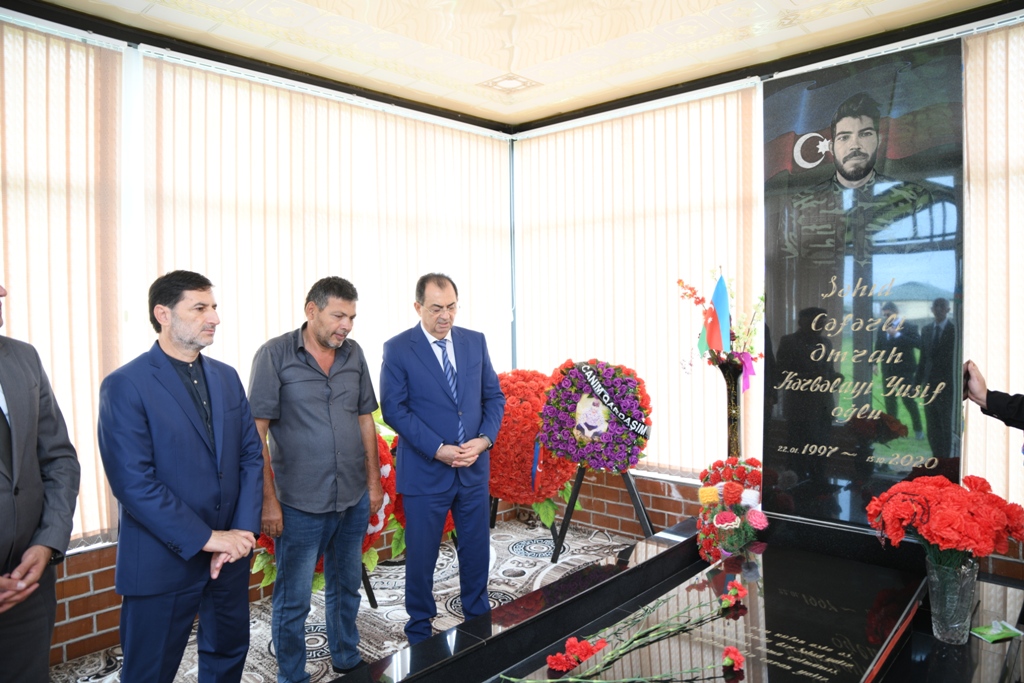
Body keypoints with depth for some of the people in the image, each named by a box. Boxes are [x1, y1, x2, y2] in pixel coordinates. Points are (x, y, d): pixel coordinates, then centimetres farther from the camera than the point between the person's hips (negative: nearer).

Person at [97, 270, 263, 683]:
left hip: (231, 551, 6)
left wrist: (242, 530, -7)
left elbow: (251, 455, 5)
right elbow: (133, 482, -19)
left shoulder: (227, 377, 6)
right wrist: (205, 539, -18)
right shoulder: (125, 386, -13)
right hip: (163, 561, -5)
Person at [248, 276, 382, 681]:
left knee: (346, 587, 20)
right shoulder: (275, 355, -10)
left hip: (354, 499, 5)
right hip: (300, 504, -4)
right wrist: (268, 500, -12)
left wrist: (374, 480, 8)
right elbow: (256, 432, -10)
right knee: (293, 601, 9)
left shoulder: (353, 355, 3)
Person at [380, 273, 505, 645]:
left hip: (474, 468, 4)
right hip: (425, 471, -3)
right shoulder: (397, 349, -7)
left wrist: (484, 439, -10)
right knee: (421, 557, 10)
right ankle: (420, 631, 32)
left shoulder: (475, 341, 4)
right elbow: (394, 409, -11)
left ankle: (479, 621, 37)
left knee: (476, 551, 16)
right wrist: (438, 449, -18)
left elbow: (494, 396, 7)